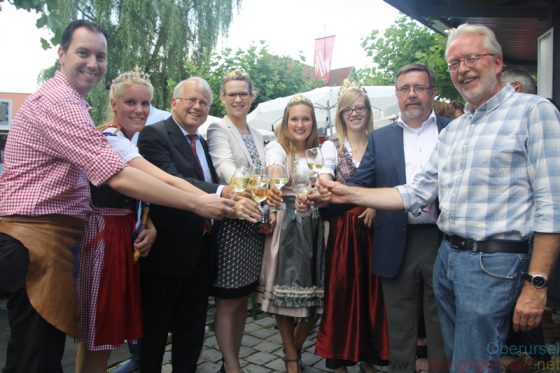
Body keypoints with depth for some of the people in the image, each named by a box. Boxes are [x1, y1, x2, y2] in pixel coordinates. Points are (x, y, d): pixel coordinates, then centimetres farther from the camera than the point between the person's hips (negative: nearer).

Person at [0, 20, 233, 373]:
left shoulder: (67, 100, 18)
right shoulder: (59, 102, -17)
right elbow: (118, 177, -25)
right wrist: (197, 203, -23)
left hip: (52, 235, 10)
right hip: (38, 238, -10)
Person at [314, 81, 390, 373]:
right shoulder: (332, 146, 2)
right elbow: (325, 177, -17)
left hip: (372, 227, 2)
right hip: (343, 228, -1)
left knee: (371, 289, 8)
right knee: (341, 290, 2)